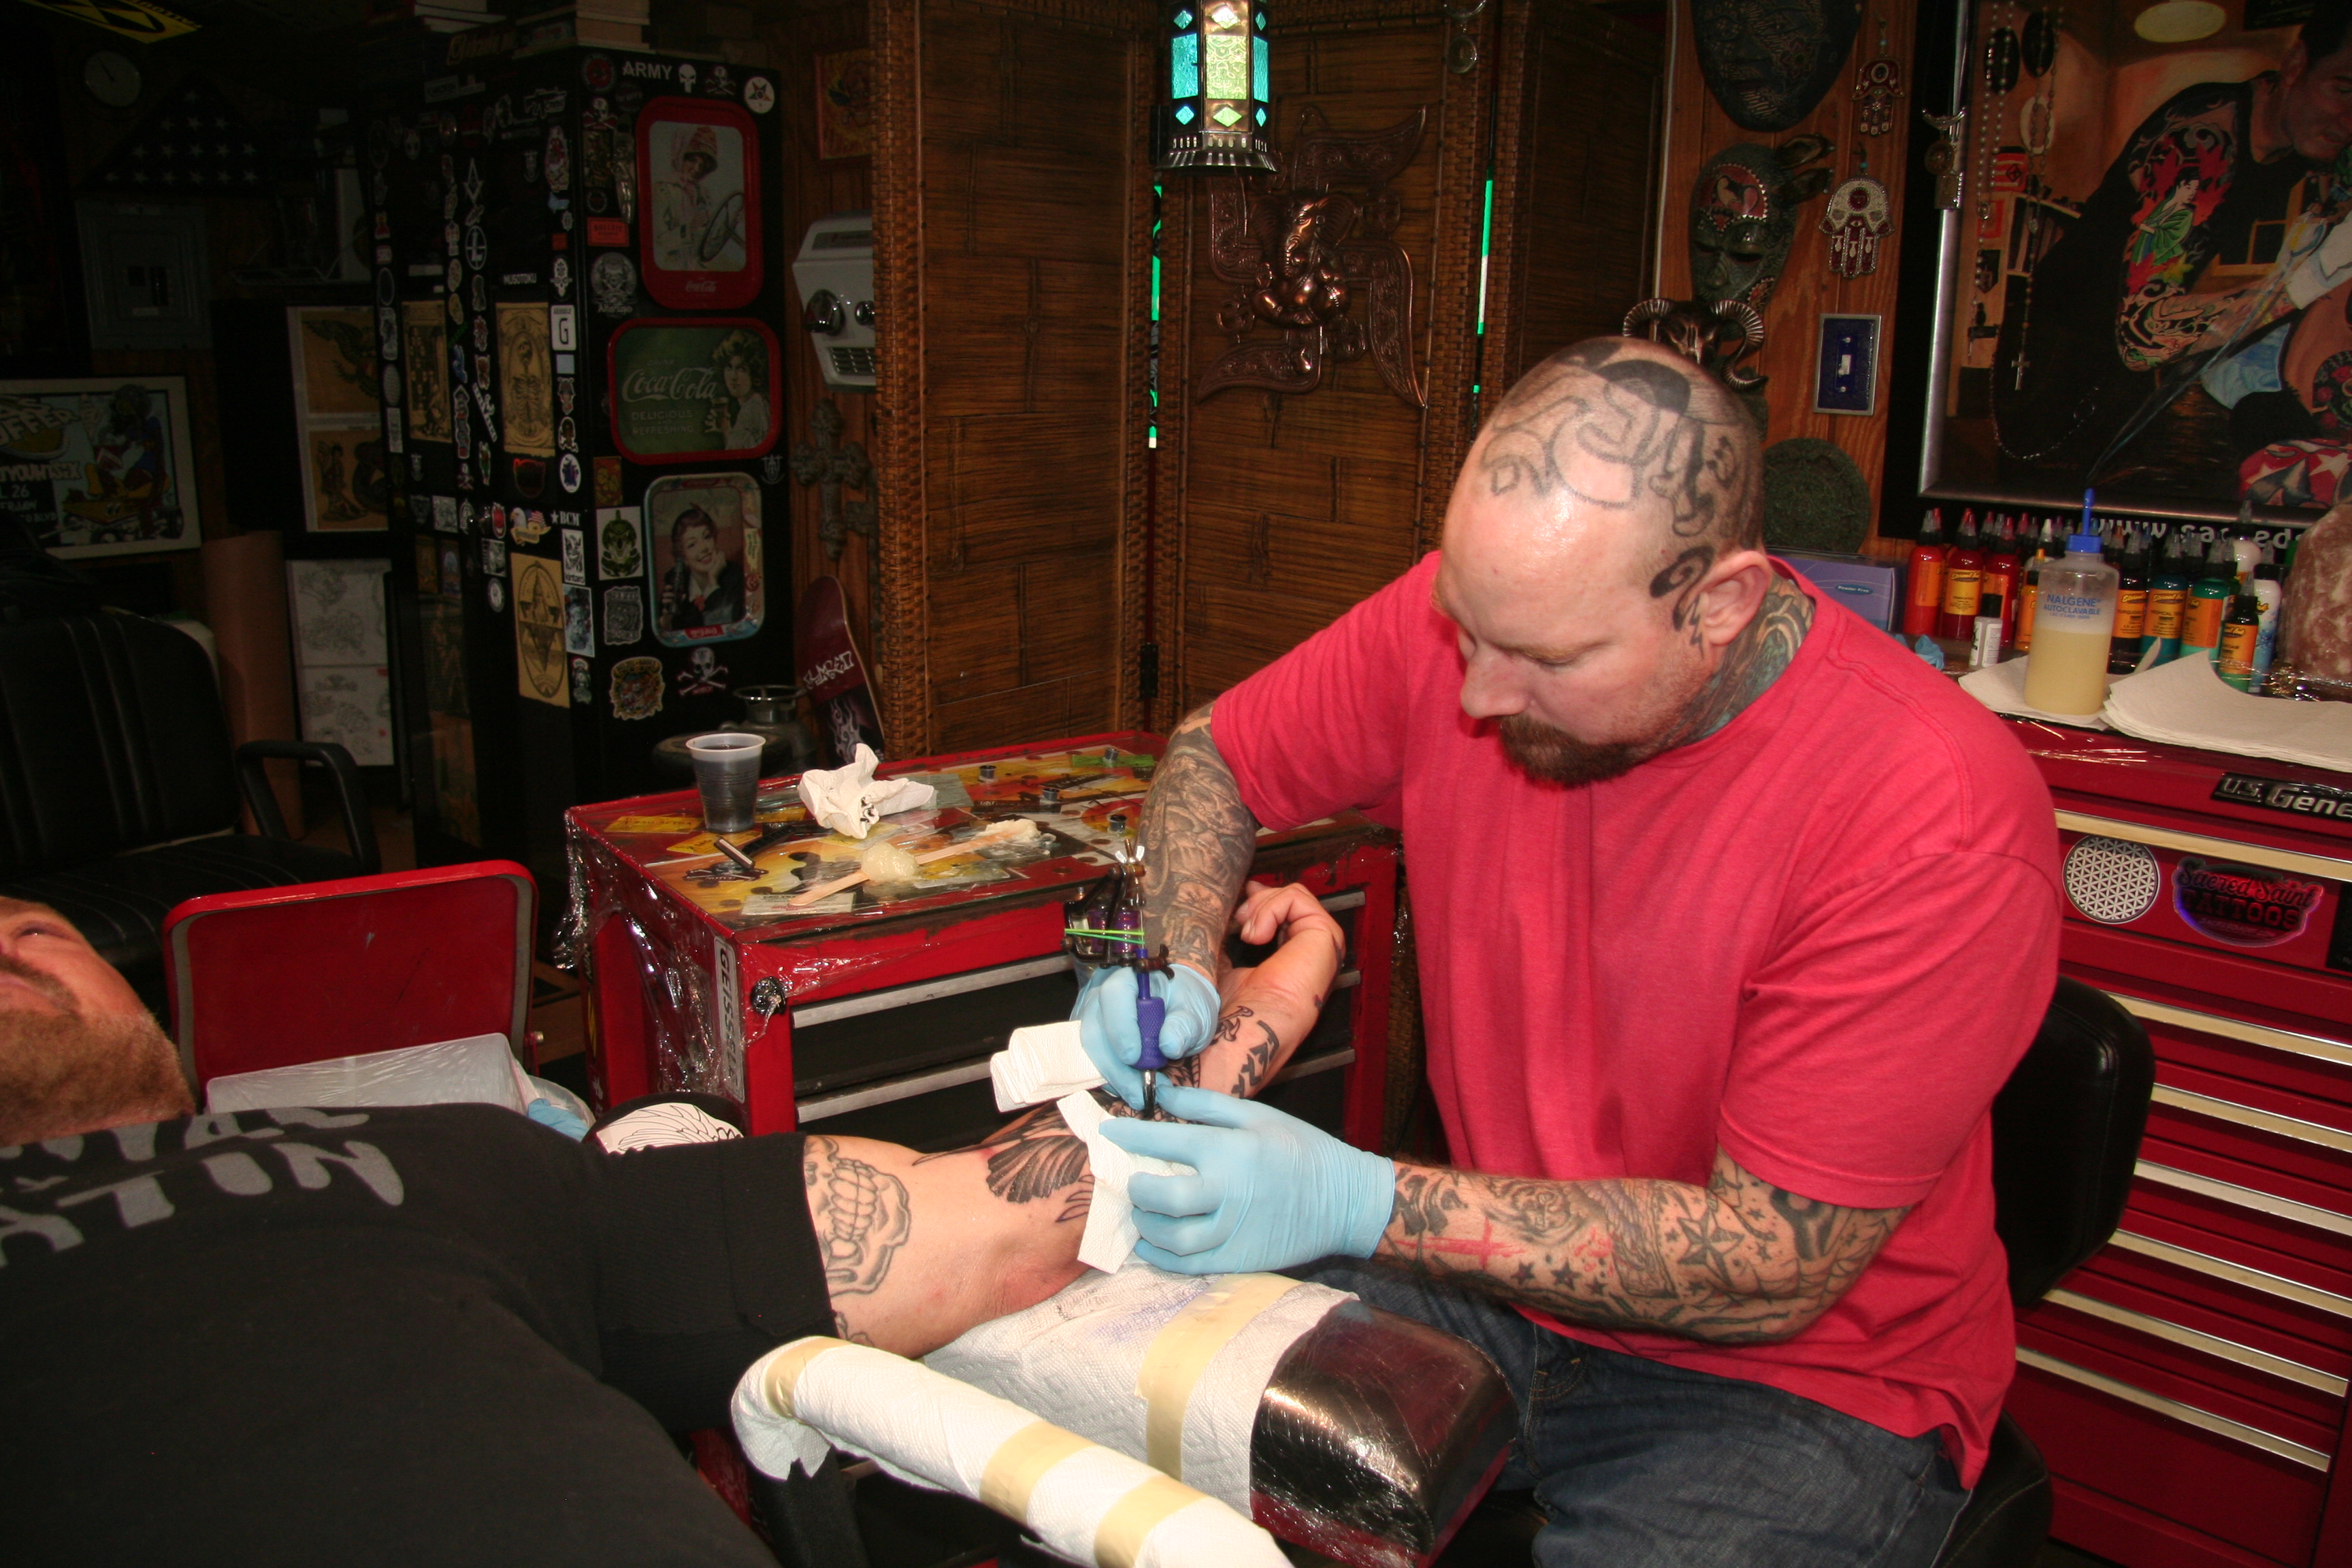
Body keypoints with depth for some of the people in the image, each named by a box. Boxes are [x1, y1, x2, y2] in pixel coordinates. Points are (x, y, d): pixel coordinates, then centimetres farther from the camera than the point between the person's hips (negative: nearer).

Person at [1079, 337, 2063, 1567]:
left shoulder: (1942, 819, -25)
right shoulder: (1471, 611, -11)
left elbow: (1771, 1269, -21)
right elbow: (1213, 756, 7)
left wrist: (1361, 1203, -27)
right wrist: (1174, 962, -13)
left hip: (1796, 1375, -3)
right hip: (1495, 1277, 4)